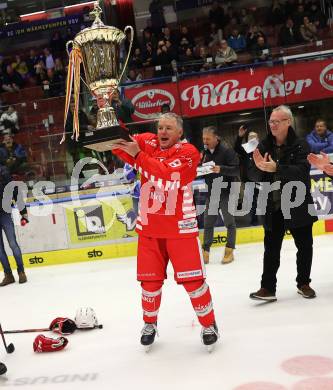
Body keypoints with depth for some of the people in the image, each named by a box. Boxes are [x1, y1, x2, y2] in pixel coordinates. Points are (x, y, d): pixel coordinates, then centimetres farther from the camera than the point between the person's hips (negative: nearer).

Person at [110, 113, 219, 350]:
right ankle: (150, 323, 32)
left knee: (192, 278, -1)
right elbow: (122, 146, -5)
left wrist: (137, 154, -28)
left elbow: (166, 174, -26)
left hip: (180, 226, -3)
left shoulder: (188, 152, -10)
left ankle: (209, 324, 20)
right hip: (149, 226, 4)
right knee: (150, 279, 10)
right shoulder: (147, 142, 4)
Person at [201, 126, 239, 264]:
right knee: (208, 223, 6)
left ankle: (229, 251, 14)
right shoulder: (205, 153, 9)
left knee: (229, 222, 6)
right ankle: (205, 251, 13)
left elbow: (237, 170, -17)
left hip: (226, 192, -6)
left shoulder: (227, 152, -10)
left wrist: (221, 169, -31)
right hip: (211, 194, 6)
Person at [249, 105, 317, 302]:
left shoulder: (300, 145, -8)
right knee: (271, 249, 3)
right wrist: (259, 168, -25)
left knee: (304, 246, 11)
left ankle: (303, 283, 29)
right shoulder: (264, 146, 1)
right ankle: (268, 288, 9)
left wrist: (276, 168, -35)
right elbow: (254, 175, -2)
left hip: (298, 205, -1)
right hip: (273, 208, 2)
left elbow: (302, 171, -22)